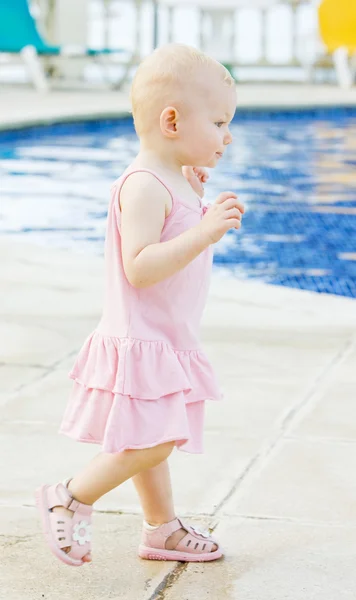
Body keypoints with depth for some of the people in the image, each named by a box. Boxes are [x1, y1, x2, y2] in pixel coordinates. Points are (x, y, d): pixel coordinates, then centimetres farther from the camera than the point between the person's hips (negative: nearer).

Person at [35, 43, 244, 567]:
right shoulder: (144, 187, -20)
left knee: (155, 443, 17)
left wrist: (197, 201, 12)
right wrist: (202, 233, -34)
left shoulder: (173, 183, 11)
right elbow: (140, 267, -29)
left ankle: (163, 530, 28)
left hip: (169, 340, 10)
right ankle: (70, 498, 4)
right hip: (141, 341, -10)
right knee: (151, 442, -12)